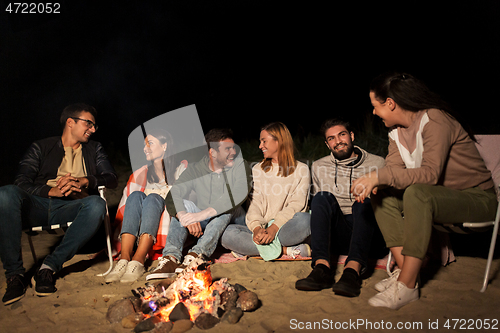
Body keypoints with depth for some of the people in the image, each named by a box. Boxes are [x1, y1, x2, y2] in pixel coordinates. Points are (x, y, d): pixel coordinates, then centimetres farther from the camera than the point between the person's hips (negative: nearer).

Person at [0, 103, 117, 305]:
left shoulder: (94, 149, 25)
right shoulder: (40, 148, 18)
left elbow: (111, 179, 10)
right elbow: (22, 183, 3)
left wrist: (84, 181, -9)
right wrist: (52, 191, -15)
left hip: (71, 208, 1)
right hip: (38, 206, 0)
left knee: (96, 204, -33)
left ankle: (49, 267, -31)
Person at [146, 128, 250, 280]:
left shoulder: (239, 164, -8)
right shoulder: (195, 170, -2)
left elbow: (240, 192, -28)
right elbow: (172, 196, -16)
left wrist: (203, 214, -37)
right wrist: (186, 217, -39)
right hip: (202, 226, 3)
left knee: (226, 209, -32)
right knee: (185, 205, -21)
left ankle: (196, 254, -49)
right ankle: (171, 256, -38)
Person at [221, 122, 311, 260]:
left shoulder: (301, 169, 8)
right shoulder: (257, 170, 18)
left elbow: (296, 205, -4)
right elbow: (254, 203, 5)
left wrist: (274, 228, -21)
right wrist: (256, 228, -17)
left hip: (285, 228, -3)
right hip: (261, 229, 3)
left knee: (304, 219, -35)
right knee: (227, 233, -26)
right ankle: (286, 250, -26)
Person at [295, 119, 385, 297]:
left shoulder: (377, 163, 11)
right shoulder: (319, 167, 17)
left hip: (370, 235, -1)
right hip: (338, 235, 1)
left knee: (366, 201, -30)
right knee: (323, 197, -24)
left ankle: (352, 269, -48)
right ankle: (322, 267, -41)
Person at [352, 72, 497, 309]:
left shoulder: (434, 120, -21)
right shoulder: (397, 131, 5)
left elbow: (431, 173, -32)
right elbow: (393, 169, -2)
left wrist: (379, 176, -37)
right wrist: (372, 182, -25)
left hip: (477, 198, -8)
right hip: (437, 195, 8)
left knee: (417, 193, -35)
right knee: (382, 196, -8)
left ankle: (407, 285, -30)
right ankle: (405, 272, -15)